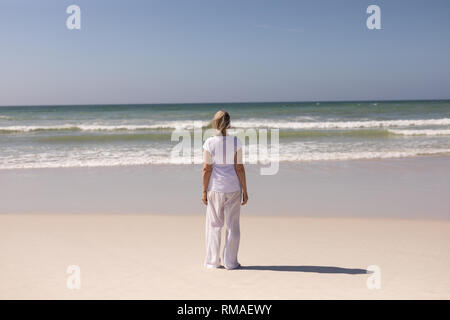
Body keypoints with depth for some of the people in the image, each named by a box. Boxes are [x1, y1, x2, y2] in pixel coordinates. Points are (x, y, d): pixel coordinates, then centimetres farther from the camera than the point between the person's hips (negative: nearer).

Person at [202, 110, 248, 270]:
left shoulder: (209, 143, -8)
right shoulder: (236, 142, -8)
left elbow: (206, 169, -9)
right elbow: (239, 168, -8)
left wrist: (204, 191, -1)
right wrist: (245, 191, -1)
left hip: (215, 189, 0)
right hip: (233, 188, 0)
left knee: (214, 225, 11)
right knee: (232, 225, 9)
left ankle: (212, 261, 16)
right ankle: (230, 262, 13)